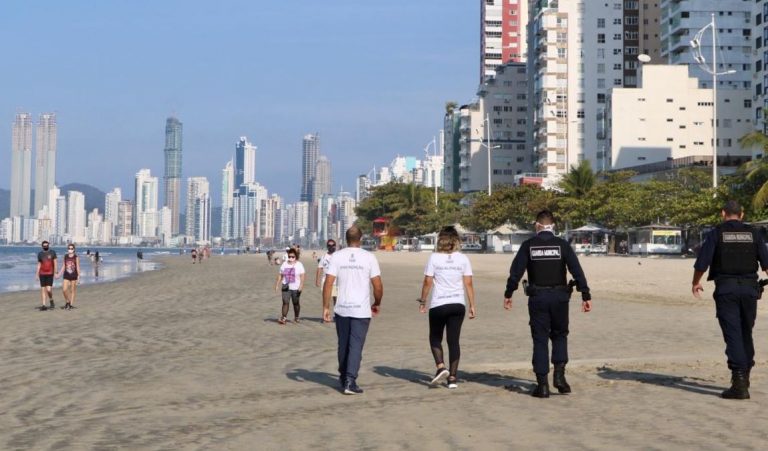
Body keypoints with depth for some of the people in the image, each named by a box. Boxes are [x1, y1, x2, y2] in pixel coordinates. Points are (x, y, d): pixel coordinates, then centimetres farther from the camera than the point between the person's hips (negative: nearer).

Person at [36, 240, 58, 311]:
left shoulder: (52, 252, 0)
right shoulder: (40, 254, 8)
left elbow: (55, 263, 1)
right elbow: (39, 264, 12)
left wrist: (55, 272, -5)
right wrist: (37, 274, 7)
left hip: (50, 273, -3)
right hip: (42, 274, 3)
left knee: (48, 289, -12)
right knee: (43, 289, 3)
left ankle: (51, 301, 14)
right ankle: (44, 305, 9)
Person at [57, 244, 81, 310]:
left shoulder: (76, 257, -4)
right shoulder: (65, 257, 6)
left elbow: (78, 268, -4)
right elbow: (63, 266, 12)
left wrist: (78, 277, -8)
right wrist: (59, 274, 4)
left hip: (73, 276, -3)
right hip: (66, 275, 3)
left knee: (72, 290, 3)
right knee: (64, 289, -7)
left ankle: (71, 304, 12)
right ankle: (67, 302, 16)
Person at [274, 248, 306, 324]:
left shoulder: (299, 265, -2)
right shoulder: (284, 264, 9)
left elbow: (302, 276, -8)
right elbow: (280, 275, 11)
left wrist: (301, 285, -18)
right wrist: (277, 284, 6)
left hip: (296, 288, -2)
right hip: (286, 288, 2)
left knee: (296, 303, 7)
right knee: (285, 302, -9)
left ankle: (296, 318, 22)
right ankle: (283, 318, -10)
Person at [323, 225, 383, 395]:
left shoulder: (337, 256, -1)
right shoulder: (369, 257, -4)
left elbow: (328, 283, -6)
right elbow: (378, 286, -4)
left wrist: (326, 307, -1)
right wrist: (377, 304, 13)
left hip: (342, 309, 2)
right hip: (362, 310, -2)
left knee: (343, 344, 17)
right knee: (356, 345, 0)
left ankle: (343, 377, 32)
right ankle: (350, 381, -8)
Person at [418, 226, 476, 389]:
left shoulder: (434, 258, -6)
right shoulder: (463, 259, 1)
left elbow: (427, 282, -5)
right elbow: (468, 284, -1)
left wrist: (422, 301, 6)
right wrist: (472, 305, 6)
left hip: (438, 305, -2)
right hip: (458, 304, 2)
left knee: (435, 338, 15)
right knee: (454, 340, 8)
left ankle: (441, 366, -5)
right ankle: (452, 377, 7)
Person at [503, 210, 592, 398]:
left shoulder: (528, 245, 0)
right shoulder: (562, 245, 0)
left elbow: (516, 271, -2)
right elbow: (577, 271, -5)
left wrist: (508, 294, 6)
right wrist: (586, 295, -3)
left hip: (537, 298, 0)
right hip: (559, 297, 0)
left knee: (540, 340, 5)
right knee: (560, 335, 18)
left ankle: (542, 384, 4)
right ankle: (559, 374, 1)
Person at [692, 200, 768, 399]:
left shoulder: (716, 233, 0)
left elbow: (701, 263, -3)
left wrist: (696, 283, 14)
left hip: (726, 288, -3)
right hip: (749, 287, 3)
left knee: (733, 334, -5)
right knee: (746, 333, 17)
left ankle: (739, 384, -13)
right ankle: (744, 377, 27)